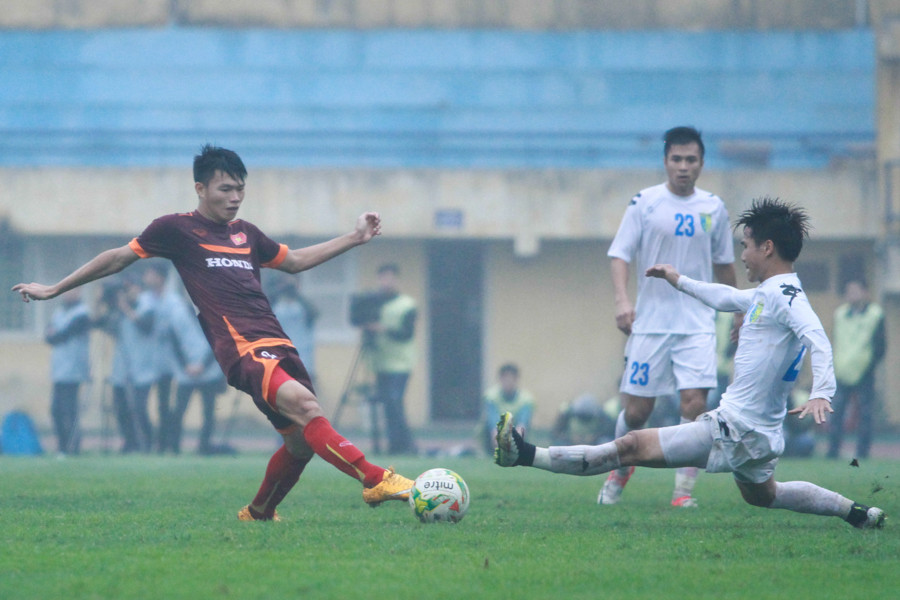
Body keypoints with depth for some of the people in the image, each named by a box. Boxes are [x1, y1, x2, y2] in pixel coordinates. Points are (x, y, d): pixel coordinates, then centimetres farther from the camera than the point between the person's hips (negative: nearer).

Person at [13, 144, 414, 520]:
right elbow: (118, 258, 15)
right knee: (303, 404, -29)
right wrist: (53, 290, 20)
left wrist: (354, 238, 32)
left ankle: (258, 514, 24)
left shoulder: (245, 233, 23)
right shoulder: (176, 229, 7)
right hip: (241, 346, -7)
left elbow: (295, 261, 37)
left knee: (302, 441, 0)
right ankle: (373, 479, -38)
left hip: (277, 343, 7)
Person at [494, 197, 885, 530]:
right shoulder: (767, 294, 14)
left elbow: (817, 338, -31)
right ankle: (857, 514, 40)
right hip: (757, 433, 10)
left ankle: (528, 455, -16)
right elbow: (724, 298, 32)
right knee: (761, 495, 34)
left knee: (634, 447, -13)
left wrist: (821, 393, -45)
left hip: (736, 430, -10)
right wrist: (680, 282, 44)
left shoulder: (784, 293, -16)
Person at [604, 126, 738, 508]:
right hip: (650, 322, -1)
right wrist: (622, 300, -19)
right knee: (636, 411, 1)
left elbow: (723, 264, 19)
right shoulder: (645, 203, -1)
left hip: (698, 324, 1)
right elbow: (619, 254, -4)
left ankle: (684, 490, -7)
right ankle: (620, 470, 29)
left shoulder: (713, 208, 7)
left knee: (694, 403, -14)